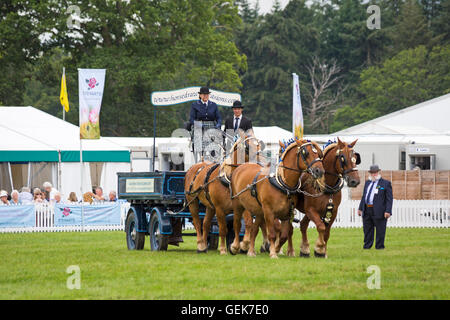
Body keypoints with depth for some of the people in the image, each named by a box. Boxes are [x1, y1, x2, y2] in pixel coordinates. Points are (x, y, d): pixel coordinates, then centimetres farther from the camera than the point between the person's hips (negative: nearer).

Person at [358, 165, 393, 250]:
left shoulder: (386, 183, -2)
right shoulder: (367, 183, 17)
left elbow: (389, 199, -7)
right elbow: (363, 196, 21)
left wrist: (388, 211, -16)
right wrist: (360, 208, 14)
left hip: (379, 212, -6)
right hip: (367, 211, 6)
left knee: (380, 231, 0)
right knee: (367, 230, 10)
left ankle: (379, 247, 7)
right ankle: (367, 247, 18)